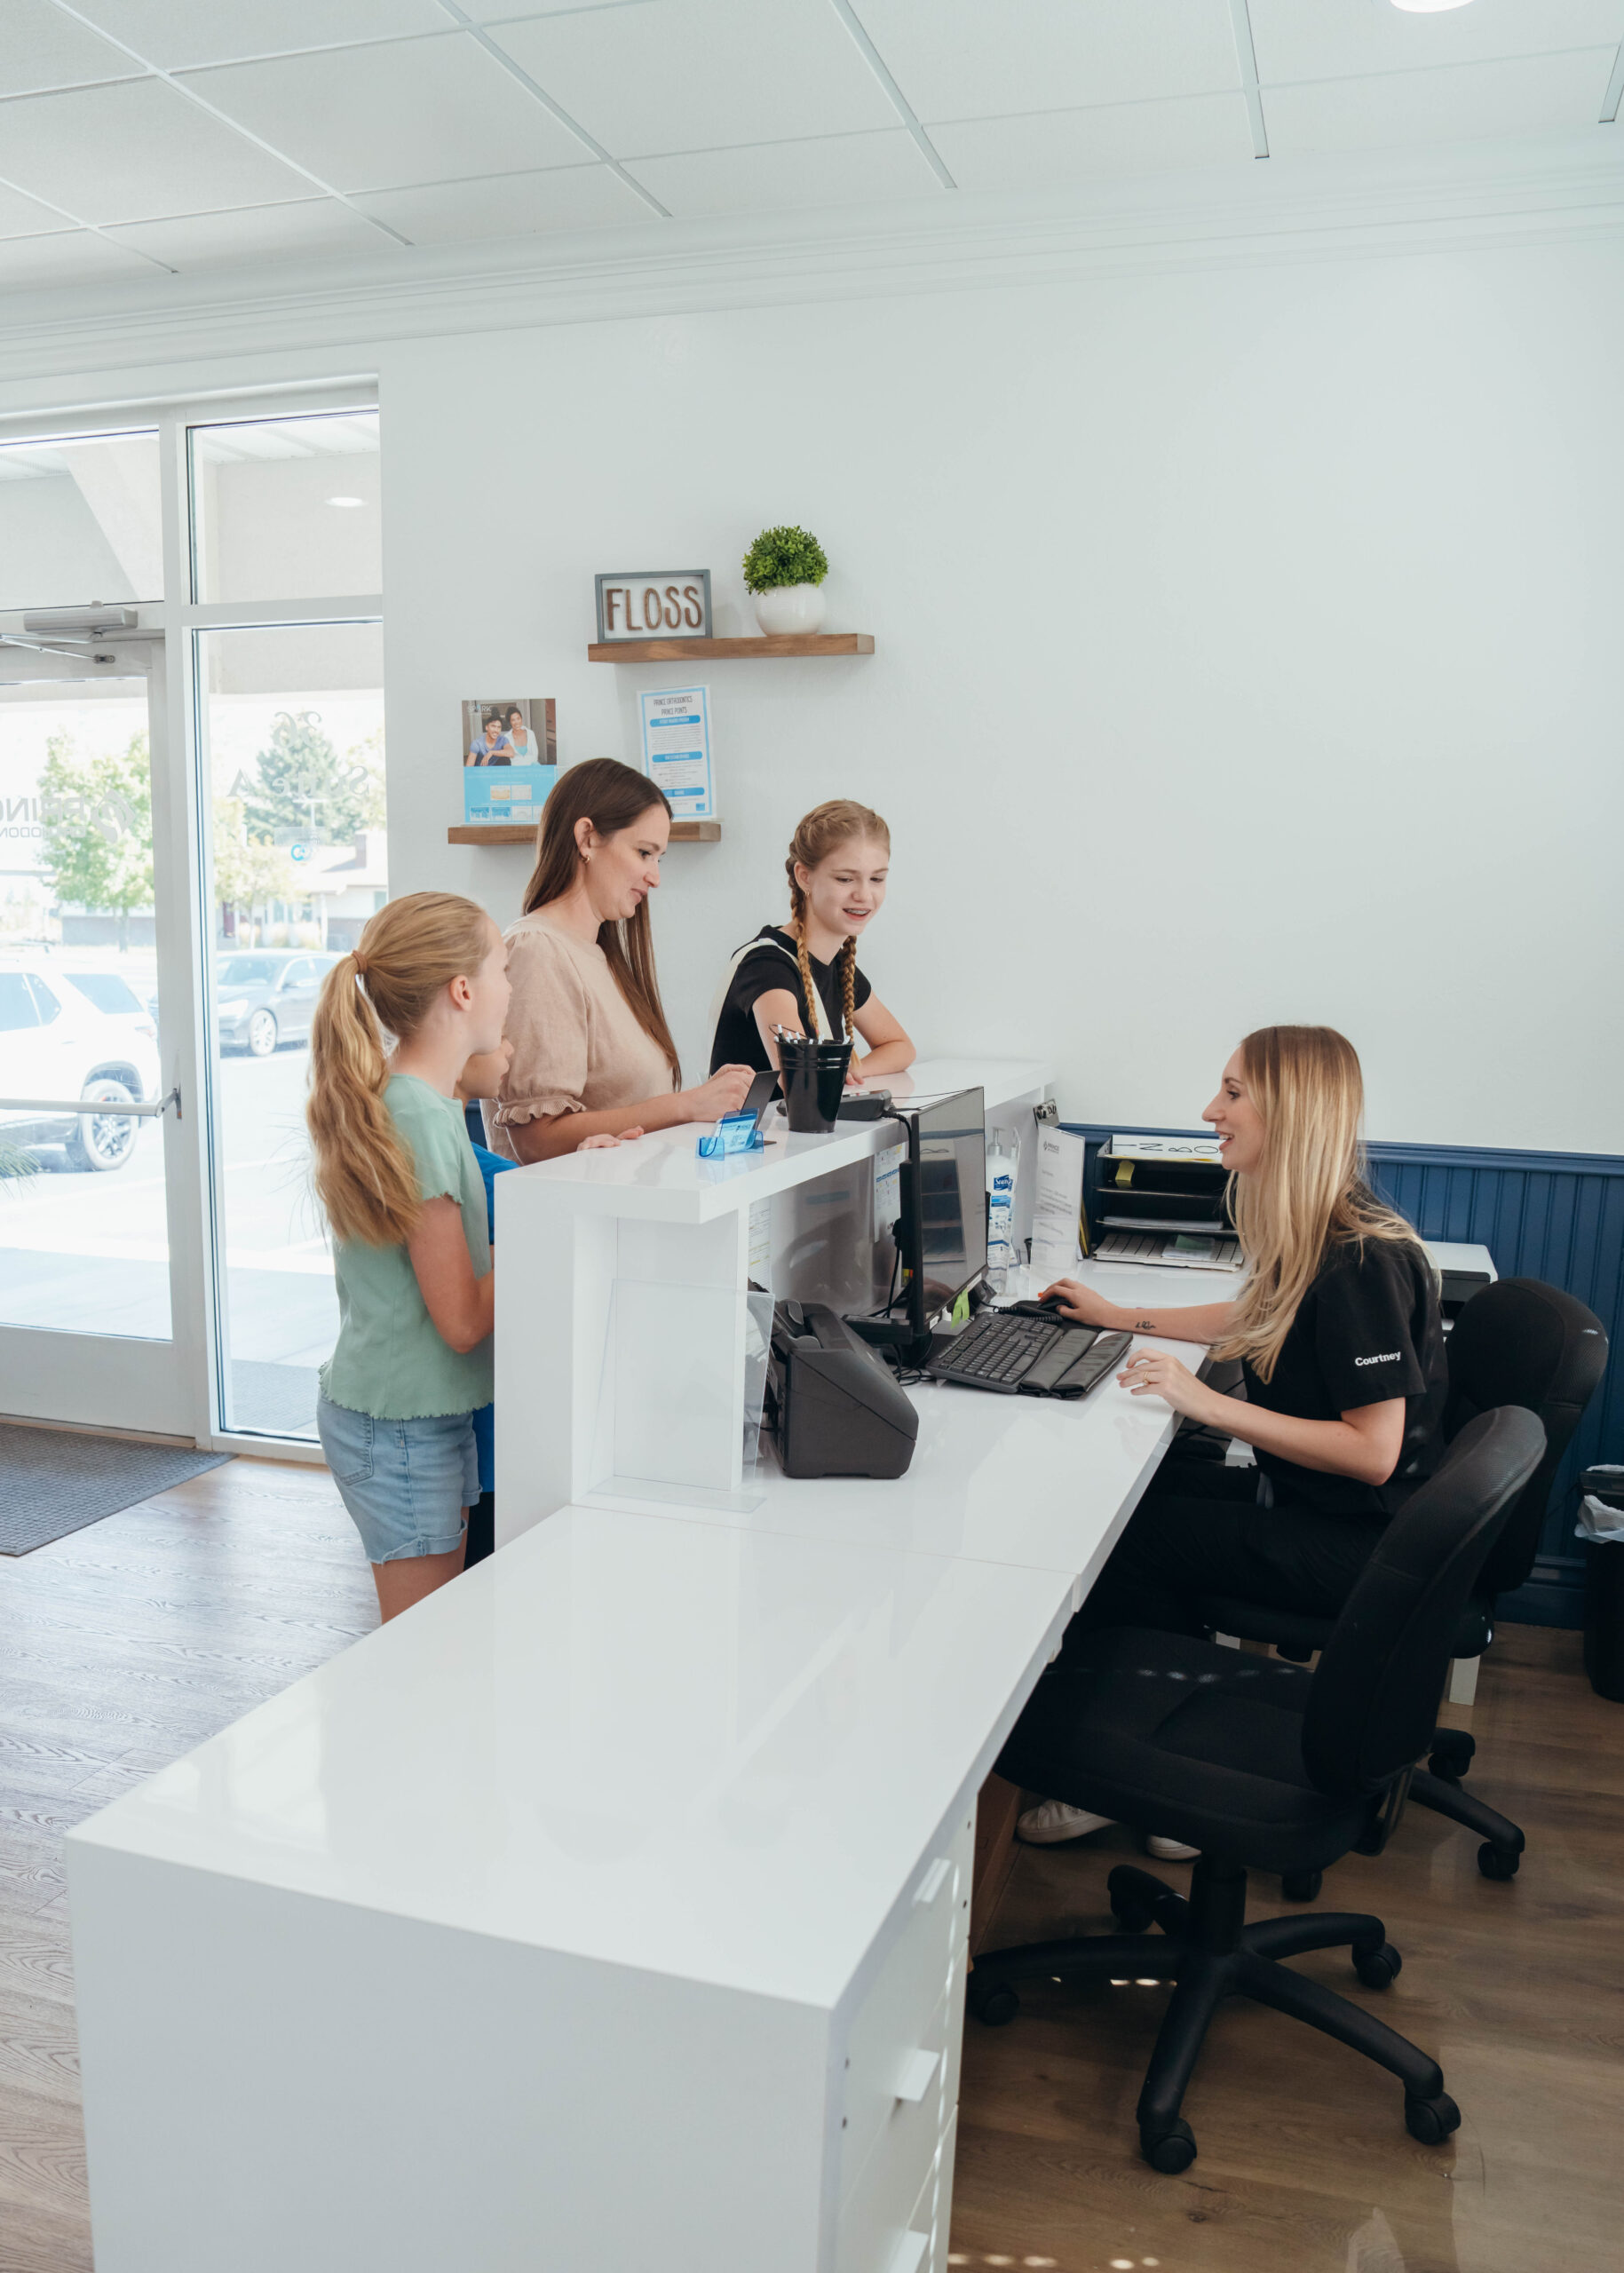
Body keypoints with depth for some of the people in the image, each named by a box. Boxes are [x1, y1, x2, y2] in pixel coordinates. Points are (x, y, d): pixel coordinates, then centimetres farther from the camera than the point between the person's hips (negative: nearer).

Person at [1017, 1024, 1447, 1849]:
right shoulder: (1313, 1236, 4)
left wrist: (1210, 1403, -24)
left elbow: (1373, 1453, -26)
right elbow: (1257, 1320, 25)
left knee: (1120, 1532, -10)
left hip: (1359, 1541, -9)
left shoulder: (1362, 1261, -25)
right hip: (1304, 1499, 9)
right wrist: (1122, 1316, 24)